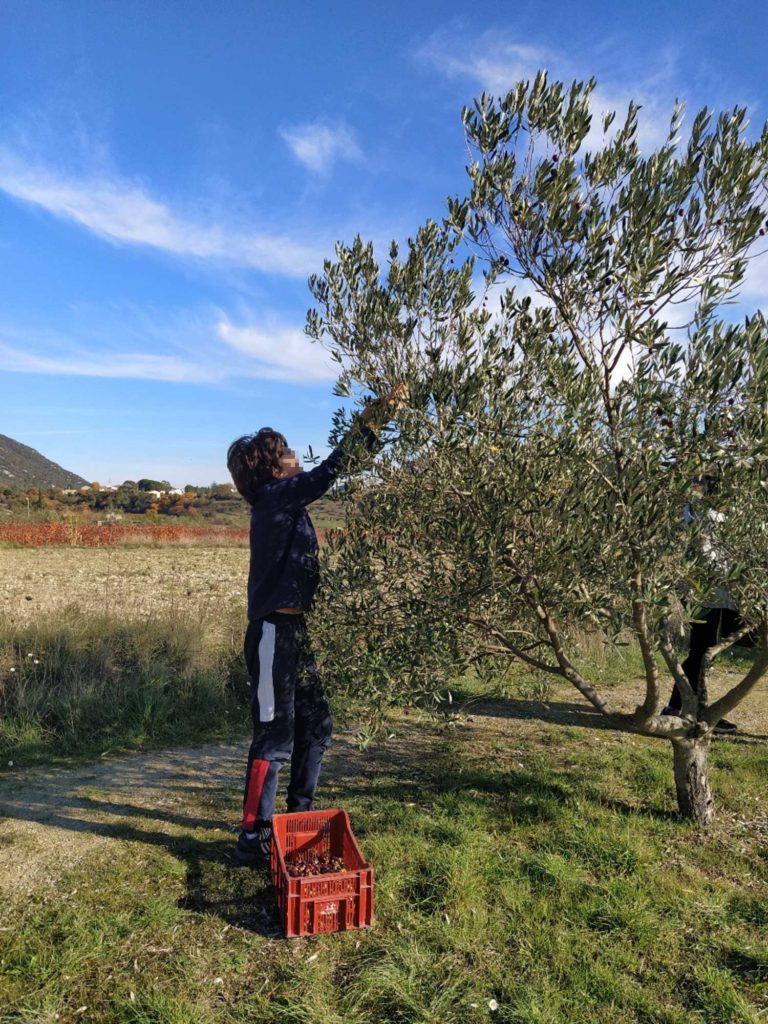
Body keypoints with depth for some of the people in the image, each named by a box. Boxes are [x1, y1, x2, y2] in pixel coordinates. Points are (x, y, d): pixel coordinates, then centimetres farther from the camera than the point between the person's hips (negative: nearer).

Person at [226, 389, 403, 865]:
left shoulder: (282, 501, 14)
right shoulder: (276, 497, -14)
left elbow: (331, 472, 19)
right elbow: (331, 468, -19)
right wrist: (374, 419, -17)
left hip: (294, 633, 10)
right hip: (275, 634, -10)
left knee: (315, 726, 17)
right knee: (275, 737, -1)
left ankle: (300, 816, 33)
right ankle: (253, 837, 13)